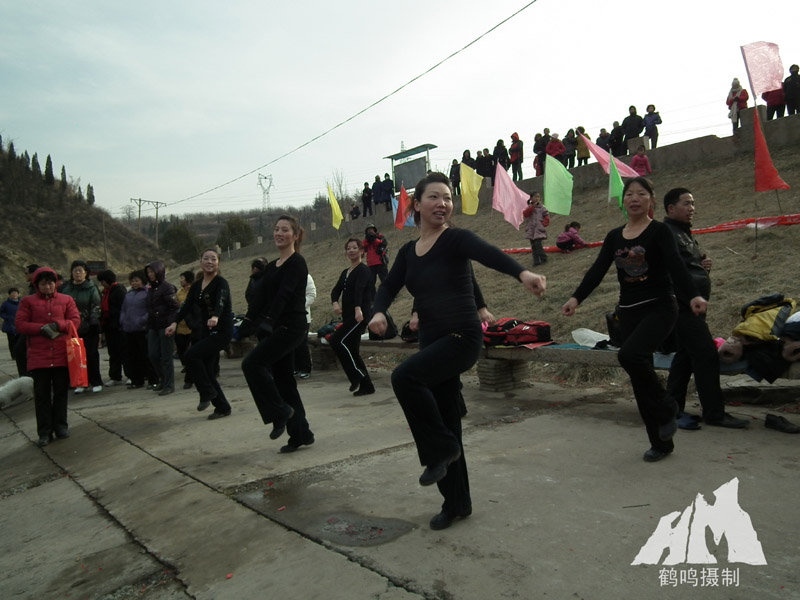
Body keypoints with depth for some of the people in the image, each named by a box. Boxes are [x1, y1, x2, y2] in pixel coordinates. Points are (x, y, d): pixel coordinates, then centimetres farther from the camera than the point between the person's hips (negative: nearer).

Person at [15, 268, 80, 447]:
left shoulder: (66, 300, 8)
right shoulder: (27, 301, 7)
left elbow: (75, 321, 1)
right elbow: (20, 324, 0)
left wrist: (58, 325, -16)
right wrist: (41, 328, -15)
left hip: (62, 355, 1)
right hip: (38, 356, 0)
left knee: (61, 392, 9)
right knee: (42, 394, 4)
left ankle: (60, 426, 21)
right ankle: (44, 432, 10)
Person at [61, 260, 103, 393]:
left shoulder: (91, 288, -1)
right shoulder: (66, 288, 9)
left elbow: (96, 308, -5)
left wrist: (94, 325, -11)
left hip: (88, 328, -3)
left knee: (91, 355, -2)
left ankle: (96, 382, 7)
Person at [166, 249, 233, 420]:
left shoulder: (221, 282, -11)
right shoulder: (196, 285, 9)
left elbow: (221, 301, -30)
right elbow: (187, 305, -1)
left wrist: (215, 317, -50)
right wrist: (175, 323, -18)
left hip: (222, 330, -7)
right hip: (205, 330, 7)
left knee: (190, 355, -22)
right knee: (207, 371, 7)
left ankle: (207, 393, -7)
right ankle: (222, 407, 19)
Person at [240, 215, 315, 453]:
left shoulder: (297, 262, -8)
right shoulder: (271, 267, 16)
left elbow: (284, 294, -21)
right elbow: (260, 297, 11)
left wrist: (267, 321, -31)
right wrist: (247, 324, 0)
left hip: (291, 326, -9)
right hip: (275, 328, 9)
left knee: (252, 363, -17)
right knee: (283, 380, 9)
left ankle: (280, 411, -2)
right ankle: (301, 434, 18)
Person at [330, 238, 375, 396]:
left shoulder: (363, 270, -7)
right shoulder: (345, 272, 19)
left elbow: (359, 289, -25)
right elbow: (336, 290, 8)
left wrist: (358, 309, -41)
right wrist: (335, 303, -14)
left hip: (360, 314, -9)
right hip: (348, 316, 9)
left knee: (337, 341, -20)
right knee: (352, 351, 7)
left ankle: (357, 377, -11)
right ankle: (366, 386, 16)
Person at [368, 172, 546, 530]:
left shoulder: (456, 239, -7)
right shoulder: (408, 252, 11)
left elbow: (488, 254, -26)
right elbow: (389, 287, 8)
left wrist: (522, 273, -46)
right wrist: (379, 312, -15)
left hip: (462, 337, -7)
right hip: (432, 342, 7)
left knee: (404, 376, -29)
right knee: (445, 424, 12)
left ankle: (441, 448, -6)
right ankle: (457, 503, 28)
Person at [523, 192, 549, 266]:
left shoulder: (541, 207, 3)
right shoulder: (529, 207, 8)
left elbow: (547, 216, 4)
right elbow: (525, 214, -11)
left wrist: (544, 224, -8)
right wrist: (532, 206, -14)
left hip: (539, 230, -3)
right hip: (531, 230, 3)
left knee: (538, 244, -15)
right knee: (533, 246, 4)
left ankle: (543, 259, -2)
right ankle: (536, 261, 10)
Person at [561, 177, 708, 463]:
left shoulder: (659, 231, -5)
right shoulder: (614, 237, 8)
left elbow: (675, 265, -19)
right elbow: (597, 270, 0)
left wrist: (693, 295, -35)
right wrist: (576, 298, -14)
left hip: (659, 308, -5)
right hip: (628, 311, 6)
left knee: (630, 354, -29)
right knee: (640, 376, 7)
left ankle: (665, 409, -2)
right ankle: (661, 441, 21)